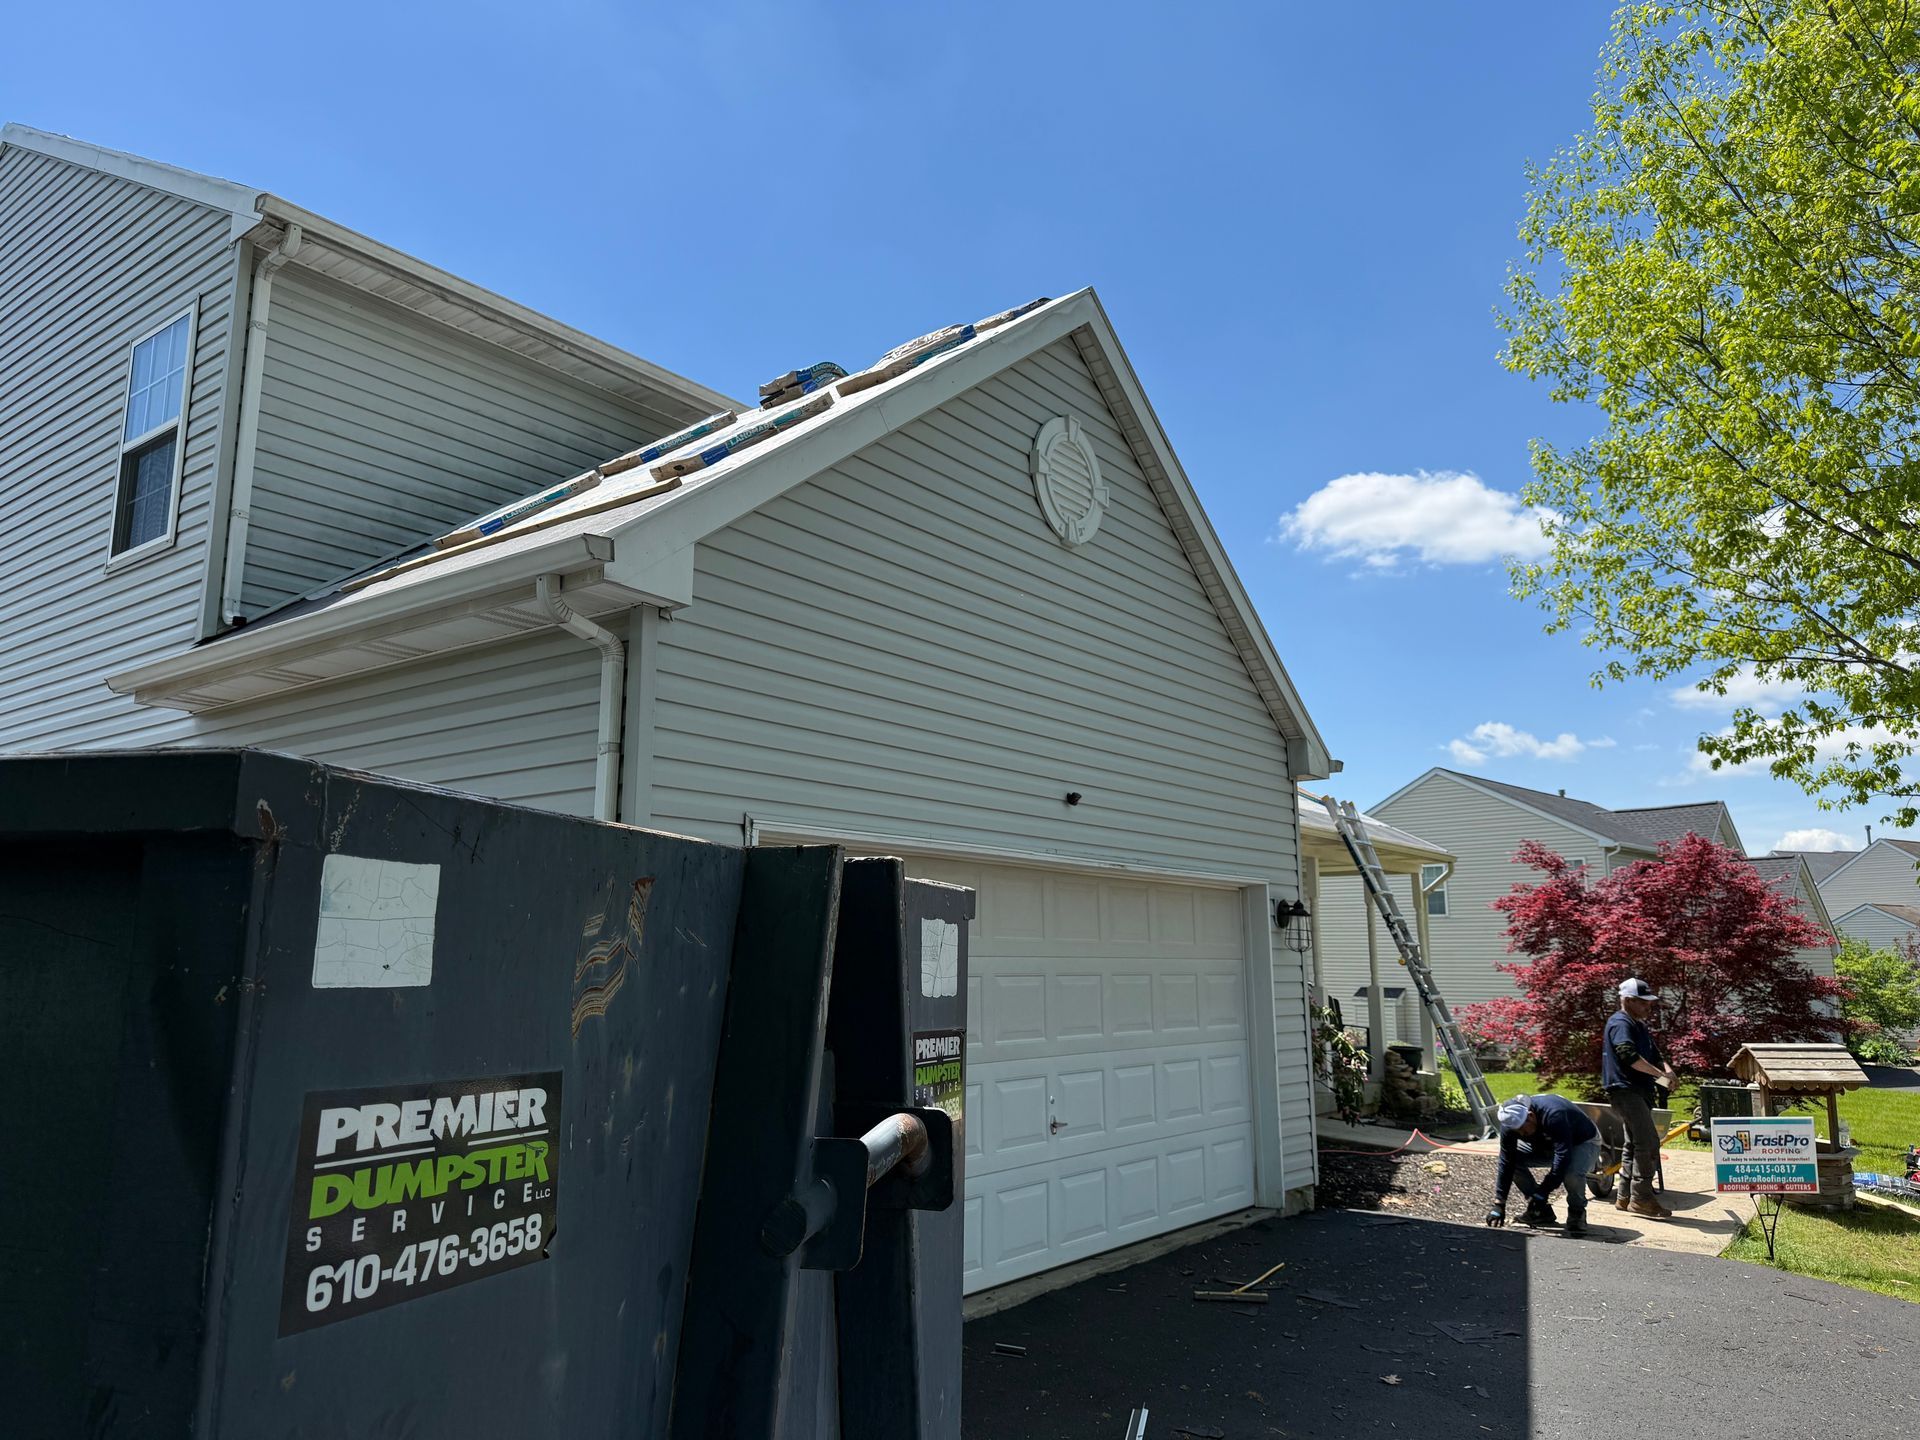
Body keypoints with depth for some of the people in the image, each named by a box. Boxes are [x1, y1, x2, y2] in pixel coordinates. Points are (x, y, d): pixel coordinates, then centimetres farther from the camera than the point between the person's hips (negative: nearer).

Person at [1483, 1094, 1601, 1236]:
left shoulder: (1554, 1115, -40)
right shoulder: (1510, 1121, -22)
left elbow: (1563, 1156, -41)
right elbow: (1506, 1162, -20)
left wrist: (1542, 1192, -40)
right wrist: (1499, 1204, -23)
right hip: (1547, 1145, 6)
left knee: (1572, 1173, -37)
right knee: (1513, 1158, -15)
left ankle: (1577, 1213, -6)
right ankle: (1542, 1212, 1)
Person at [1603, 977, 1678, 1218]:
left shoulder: (1639, 1026, 22)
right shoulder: (1620, 1023, -11)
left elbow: (1655, 1054, 20)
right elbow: (1629, 1056, -25)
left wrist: (1667, 1069, -1)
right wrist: (1661, 1074, -22)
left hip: (1638, 1092, 11)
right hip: (1625, 1090, -11)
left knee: (1635, 1145, 13)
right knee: (1649, 1142, -16)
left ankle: (1624, 1196, 19)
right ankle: (1642, 1198, -15)